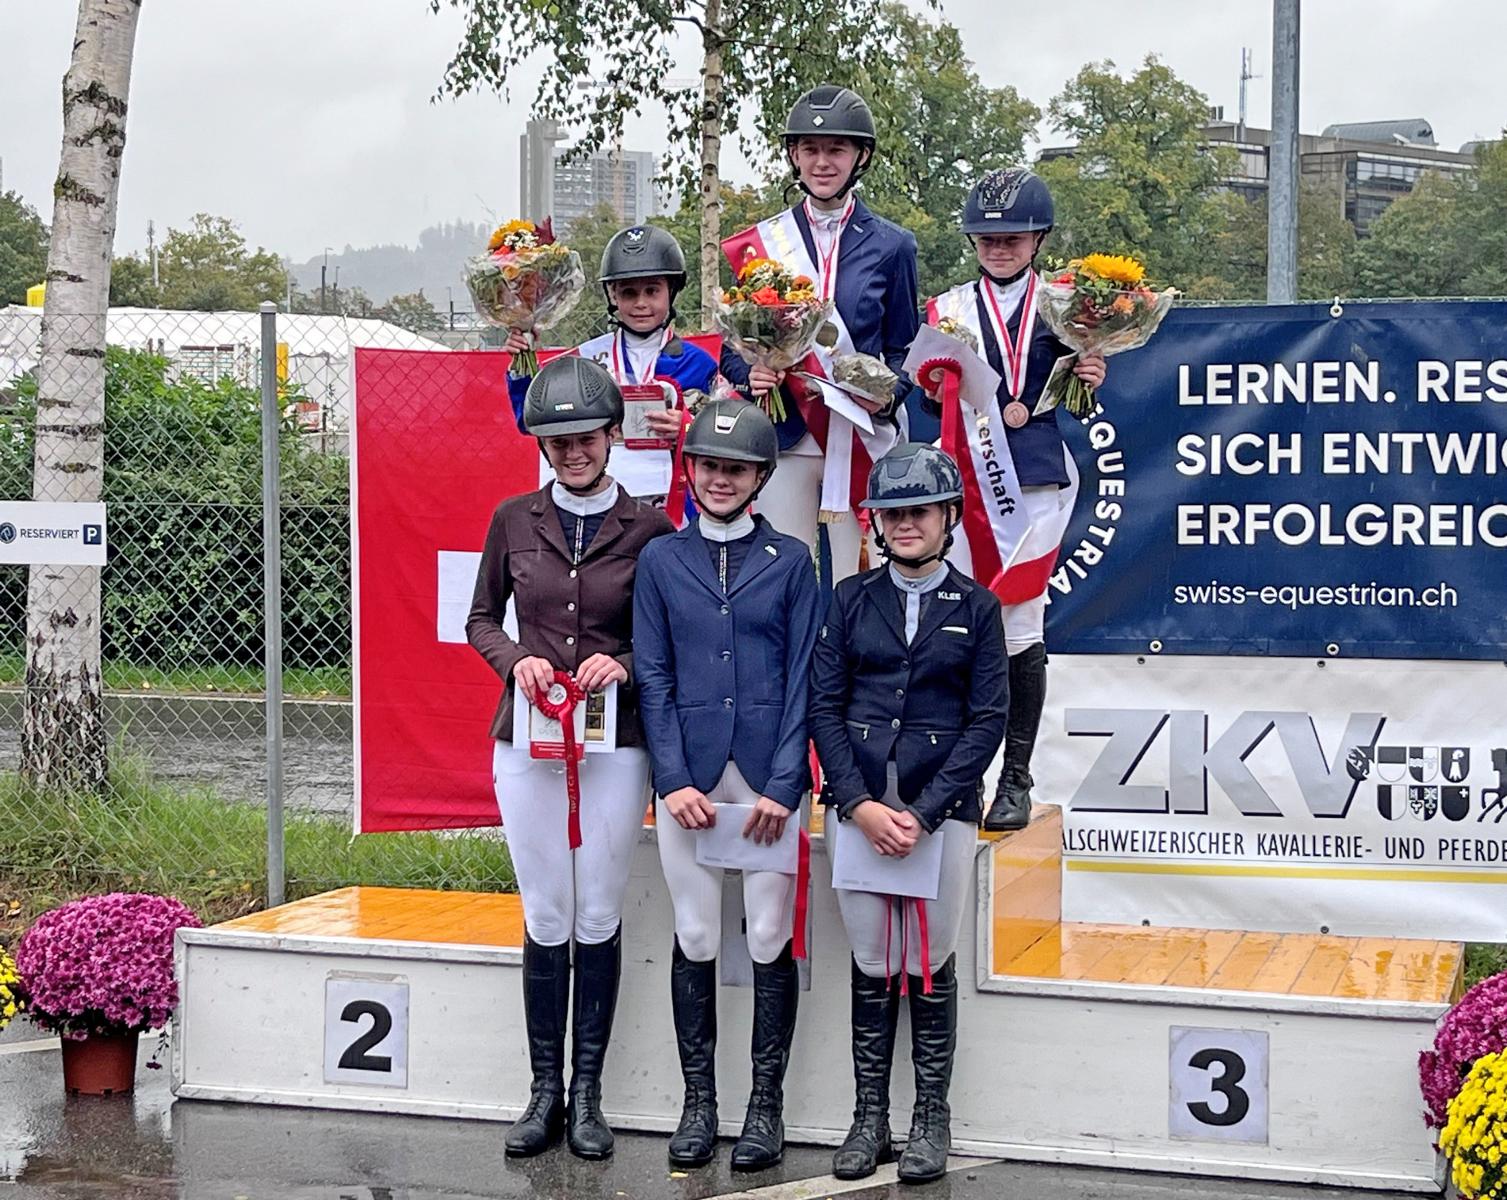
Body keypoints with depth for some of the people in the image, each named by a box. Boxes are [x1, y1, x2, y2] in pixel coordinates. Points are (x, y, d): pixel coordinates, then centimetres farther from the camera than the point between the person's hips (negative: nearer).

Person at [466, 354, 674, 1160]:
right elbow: (482, 619, 11)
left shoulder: (648, 529, -2)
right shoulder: (514, 521, 3)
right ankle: (544, 1091, 14)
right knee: (546, 918, 5)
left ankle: (586, 1092, 13)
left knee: (598, 919, 4)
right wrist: (515, 660, -8)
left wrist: (625, 663, -14)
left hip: (615, 745, -1)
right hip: (527, 741, 1)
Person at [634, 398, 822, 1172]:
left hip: (768, 775, -1)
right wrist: (675, 781, -6)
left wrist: (782, 786, -8)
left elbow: (803, 679, 1)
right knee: (695, 938, 4)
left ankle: (766, 1103, 9)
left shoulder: (789, 560, 5)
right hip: (689, 776, 1)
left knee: (771, 939, 1)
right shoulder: (661, 561, 8)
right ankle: (698, 1101, 13)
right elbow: (654, 678, 5)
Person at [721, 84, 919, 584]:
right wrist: (751, 376, -10)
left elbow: (905, 349, 11)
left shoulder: (890, 246, 7)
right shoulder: (759, 243, 9)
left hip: (862, 438, -1)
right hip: (785, 436, 1)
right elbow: (733, 346, 11)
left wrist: (888, 394, -10)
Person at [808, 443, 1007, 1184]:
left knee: (930, 964, 2)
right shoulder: (851, 600, 7)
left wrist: (923, 812, -10)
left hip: (941, 809, -1)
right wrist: (859, 804, -9)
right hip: (858, 805, 1)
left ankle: (931, 1119, 13)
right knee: (871, 964, 4)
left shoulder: (975, 608, 3)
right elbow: (823, 705, 3)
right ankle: (869, 1117, 13)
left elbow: (988, 719, -2)